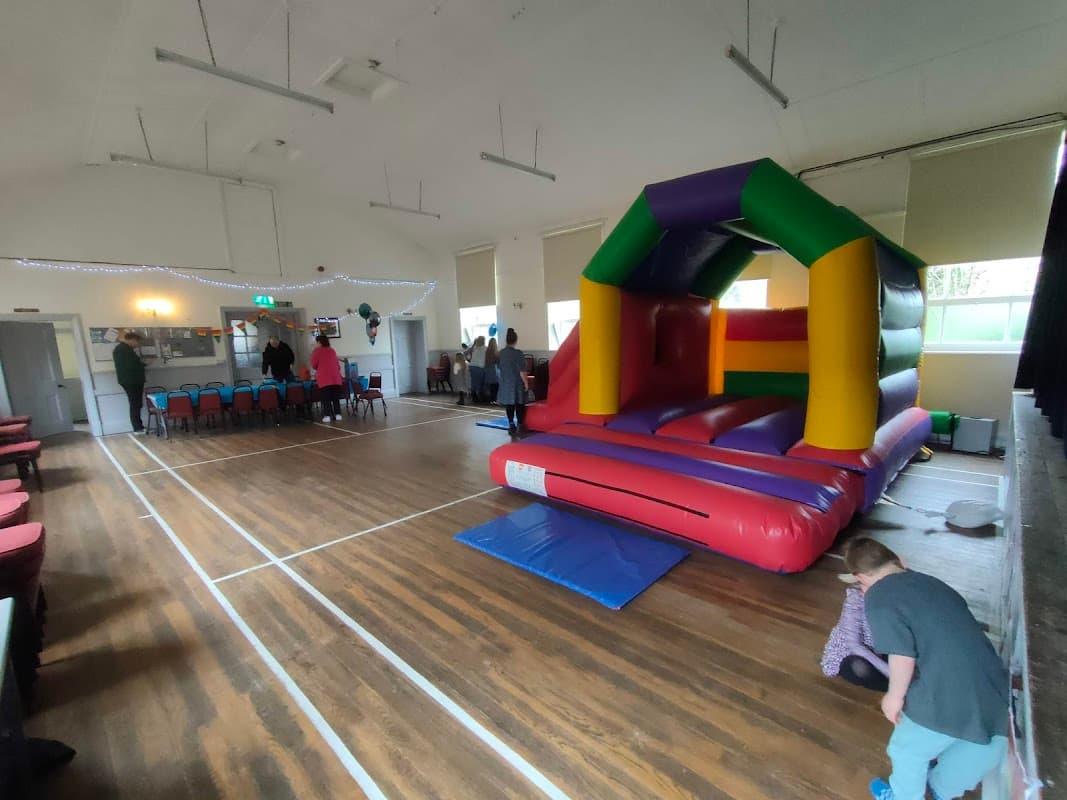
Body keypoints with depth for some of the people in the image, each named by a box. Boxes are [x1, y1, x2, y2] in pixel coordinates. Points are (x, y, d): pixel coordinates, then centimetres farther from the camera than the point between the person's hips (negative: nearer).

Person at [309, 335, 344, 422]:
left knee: (326, 397, -1)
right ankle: (338, 414, 5)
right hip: (335, 377, 4)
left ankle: (327, 416, -5)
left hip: (324, 378, -3)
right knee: (336, 397, 7)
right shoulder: (333, 350, 14)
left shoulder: (316, 351, 2)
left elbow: (314, 365, 3)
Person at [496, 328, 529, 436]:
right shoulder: (518, 353, -16)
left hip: (505, 383, 5)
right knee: (519, 405, 5)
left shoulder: (501, 353, 2)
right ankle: (520, 426, 9)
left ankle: (511, 426, 18)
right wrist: (525, 382, -7)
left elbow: (499, 367, 11)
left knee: (509, 404, 12)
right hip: (517, 383, -5)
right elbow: (522, 371, -17)